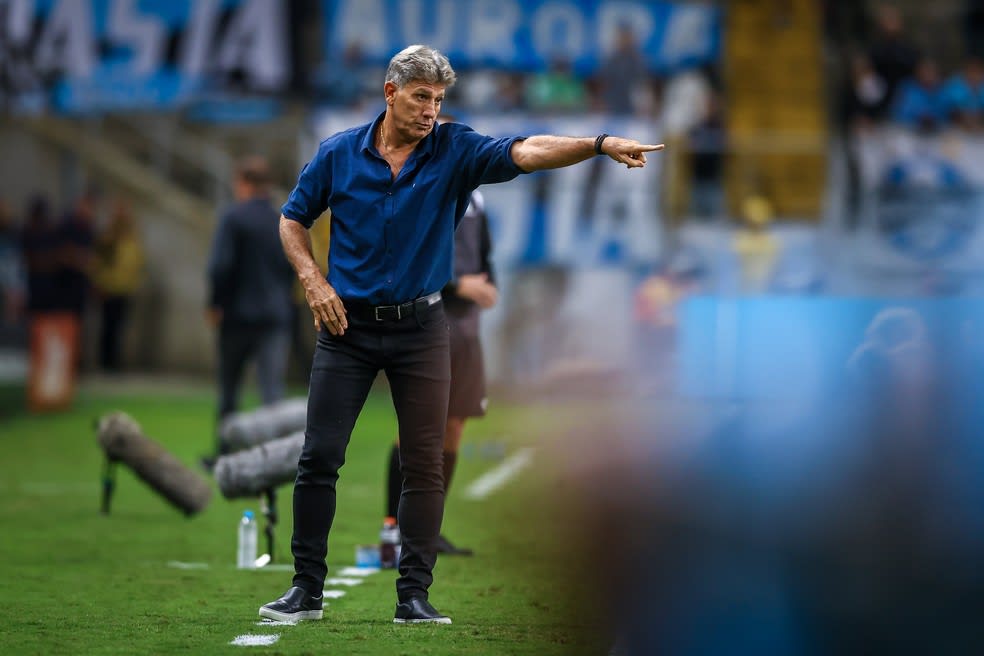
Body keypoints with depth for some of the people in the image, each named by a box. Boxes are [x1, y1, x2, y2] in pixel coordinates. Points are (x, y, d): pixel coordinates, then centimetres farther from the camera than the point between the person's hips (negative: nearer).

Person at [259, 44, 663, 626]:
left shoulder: (455, 151, -5)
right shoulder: (338, 154, -2)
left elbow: (525, 152, -20)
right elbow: (293, 219, 10)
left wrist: (601, 144, -35)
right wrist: (313, 281, -5)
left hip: (420, 329, 0)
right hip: (348, 324, 0)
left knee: (425, 467, -2)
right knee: (320, 458, -2)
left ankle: (414, 596, 5)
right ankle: (307, 589, 8)